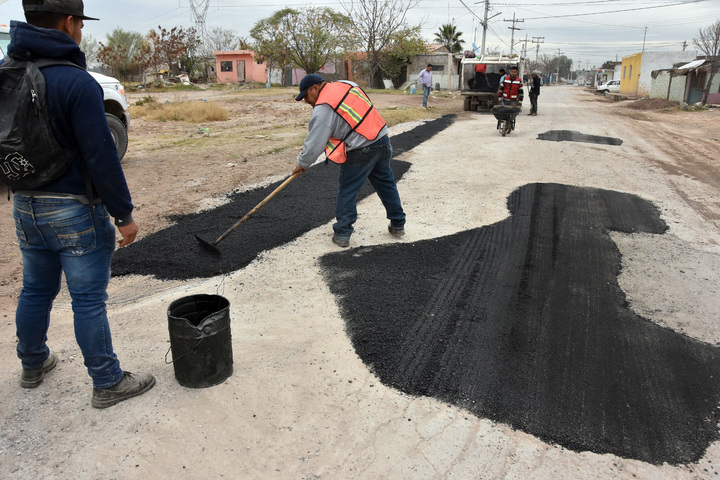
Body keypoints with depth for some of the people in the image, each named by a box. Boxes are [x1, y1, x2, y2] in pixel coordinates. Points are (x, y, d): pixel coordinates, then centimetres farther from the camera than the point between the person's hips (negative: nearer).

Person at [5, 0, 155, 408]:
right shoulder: (76, 82, -19)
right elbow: (101, 157, -20)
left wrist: (24, 191, 22)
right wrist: (124, 214, -12)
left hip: (25, 206, 7)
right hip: (75, 209, -7)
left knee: (36, 291, 22)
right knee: (89, 300, 2)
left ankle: (33, 365, 41)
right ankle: (108, 384, 15)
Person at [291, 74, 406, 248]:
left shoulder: (323, 108, -11)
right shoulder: (347, 85, 12)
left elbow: (315, 142, -8)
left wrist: (302, 164, 6)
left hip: (360, 152, -8)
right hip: (382, 141, 8)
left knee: (346, 191, 6)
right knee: (386, 184, 20)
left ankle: (342, 234, 11)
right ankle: (398, 225, 30)